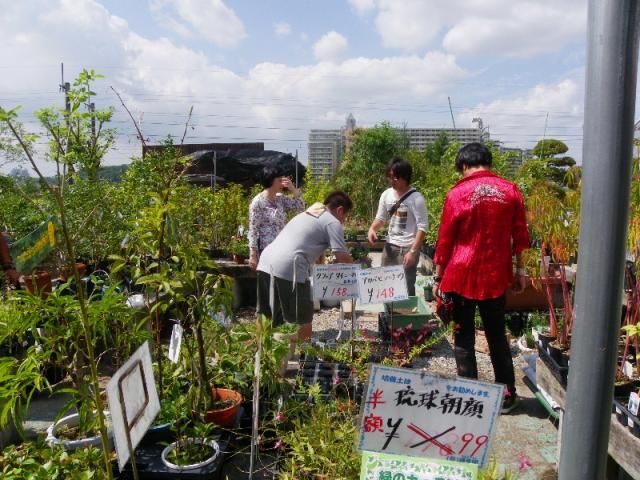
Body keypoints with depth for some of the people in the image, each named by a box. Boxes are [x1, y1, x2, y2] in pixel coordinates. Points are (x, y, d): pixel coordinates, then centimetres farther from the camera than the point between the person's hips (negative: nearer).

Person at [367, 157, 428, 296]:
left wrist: (413, 251, -20)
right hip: (390, 246, 6)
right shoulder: (386, 195, 4)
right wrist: (372, 229, -6)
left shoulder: (416, 198, -14)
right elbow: (380, 218, 16)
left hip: (407, 248, -6)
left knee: (406, 287, -4)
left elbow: (422, 227, -15)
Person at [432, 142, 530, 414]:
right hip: (495, 276, 3)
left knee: (464, 337, 8)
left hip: (461, 276, -3)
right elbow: (520, 236, 4)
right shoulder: (511, 191, 1)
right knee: (497, 335, 17)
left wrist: (438, 276, 4)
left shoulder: (457, 193, -8)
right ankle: (507, 395, 23)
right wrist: (519, 270, 14)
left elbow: (445, 240, -5)